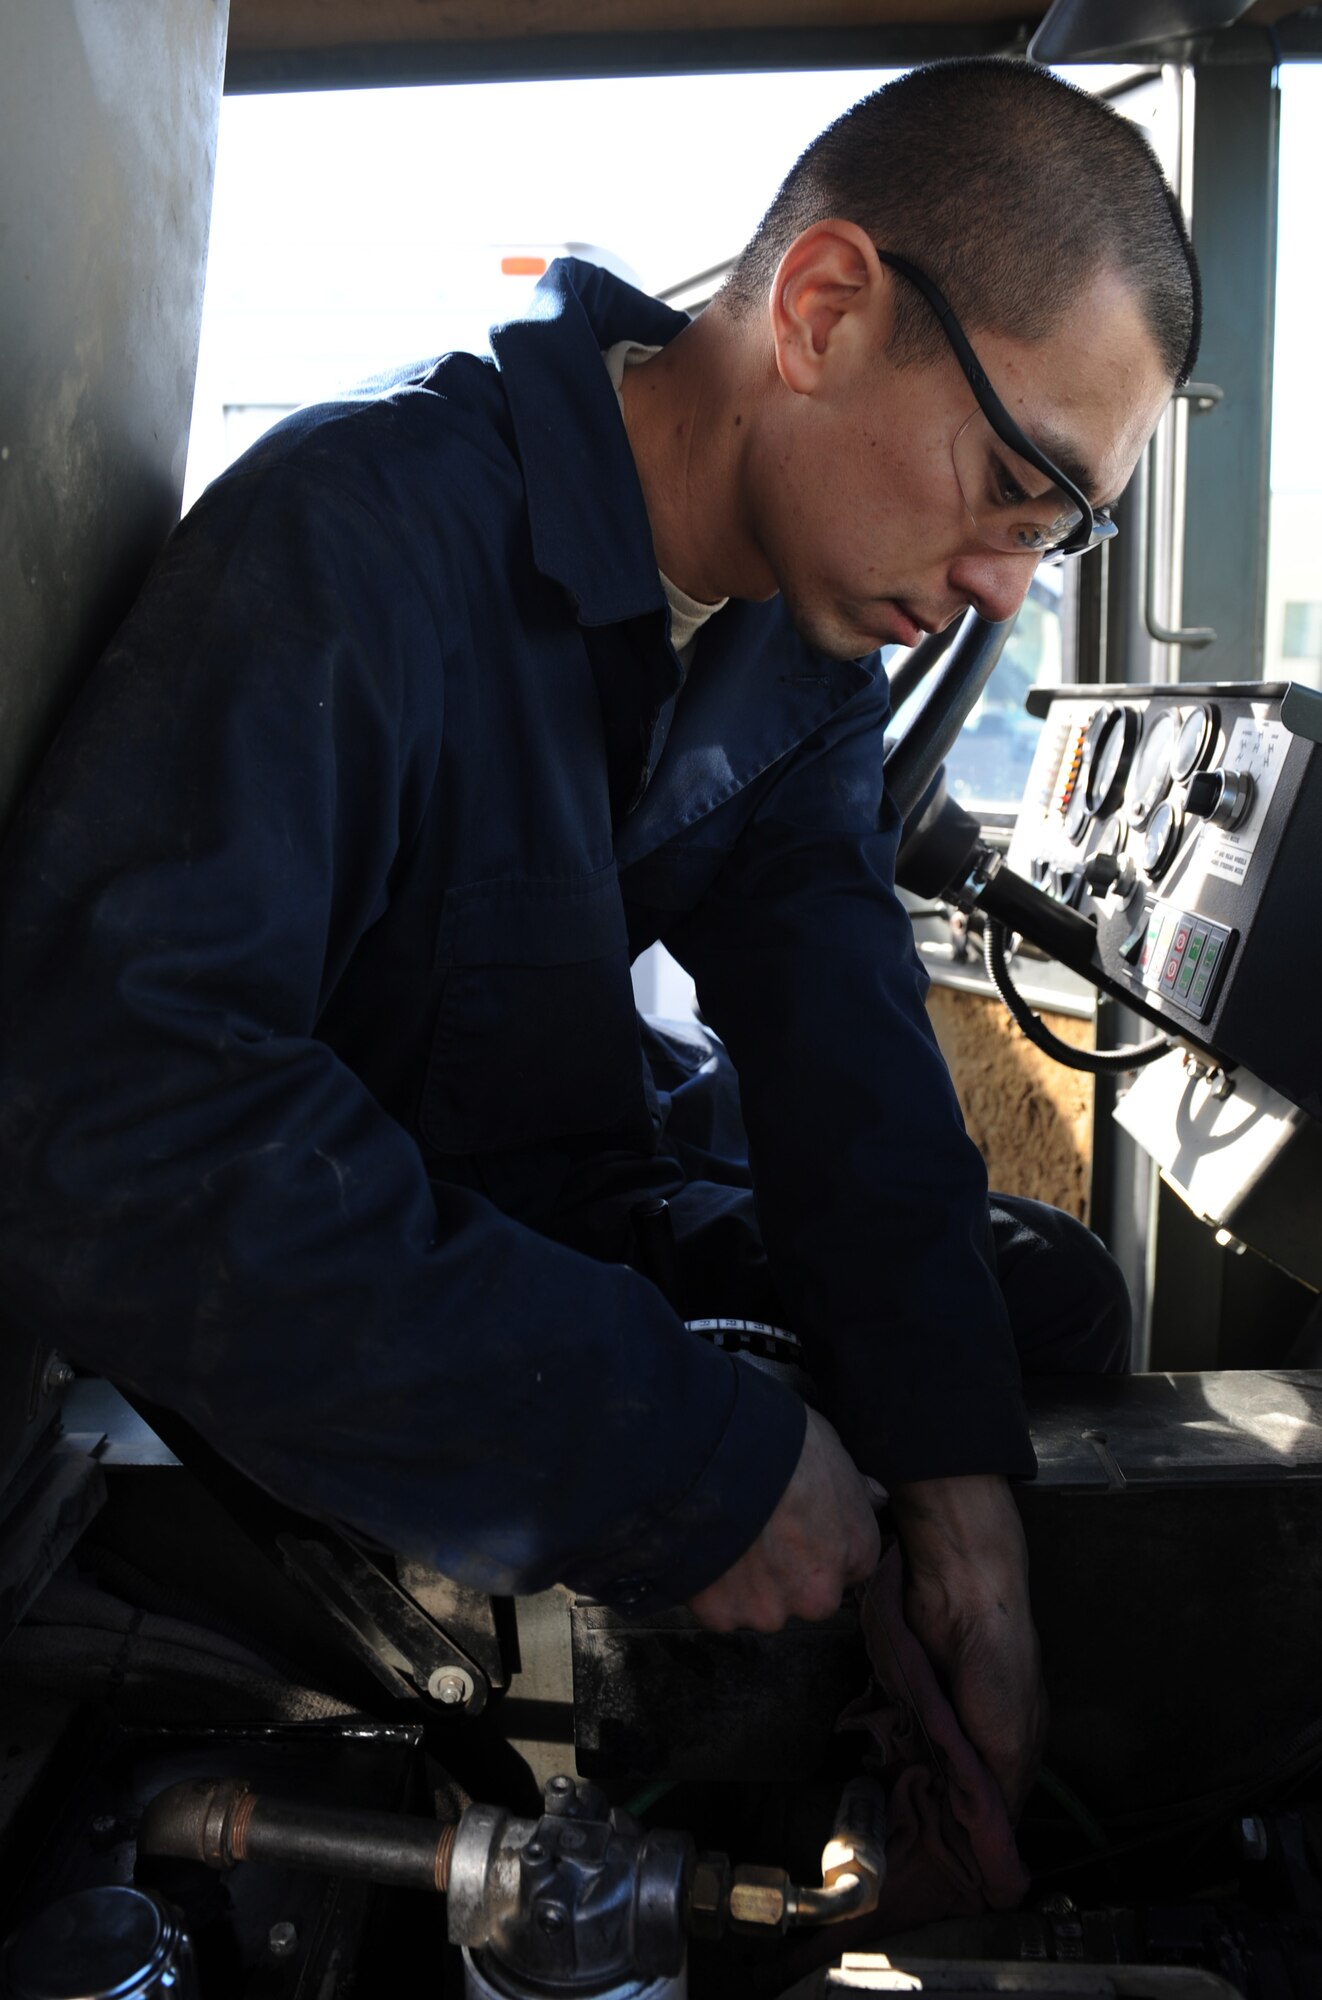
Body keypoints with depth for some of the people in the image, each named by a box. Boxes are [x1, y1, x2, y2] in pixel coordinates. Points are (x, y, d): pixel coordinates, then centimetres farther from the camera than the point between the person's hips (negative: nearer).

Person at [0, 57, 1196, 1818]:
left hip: (595, 1174, 7)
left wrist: (955, 1469, -25)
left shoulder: (817, 582, -6)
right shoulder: (359, 537, -32)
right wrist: (682, 1461, -39)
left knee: (1049, 1298, 4)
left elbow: (828, 984, -15)